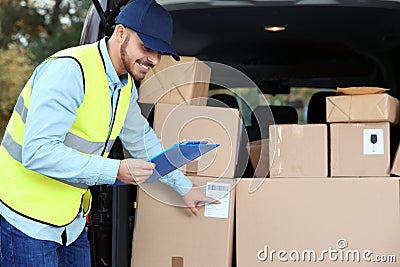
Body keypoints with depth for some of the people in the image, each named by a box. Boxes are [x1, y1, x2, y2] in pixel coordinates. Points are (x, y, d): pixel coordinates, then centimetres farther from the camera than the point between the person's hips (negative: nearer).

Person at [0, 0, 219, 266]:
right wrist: (116, 170, -31)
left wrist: (185, 187, 23)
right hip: (28, 221, -8)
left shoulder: (127, 85, 5)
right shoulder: (69, 71, -24)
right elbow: (37, 151, -31)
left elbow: (142, 139, 21)